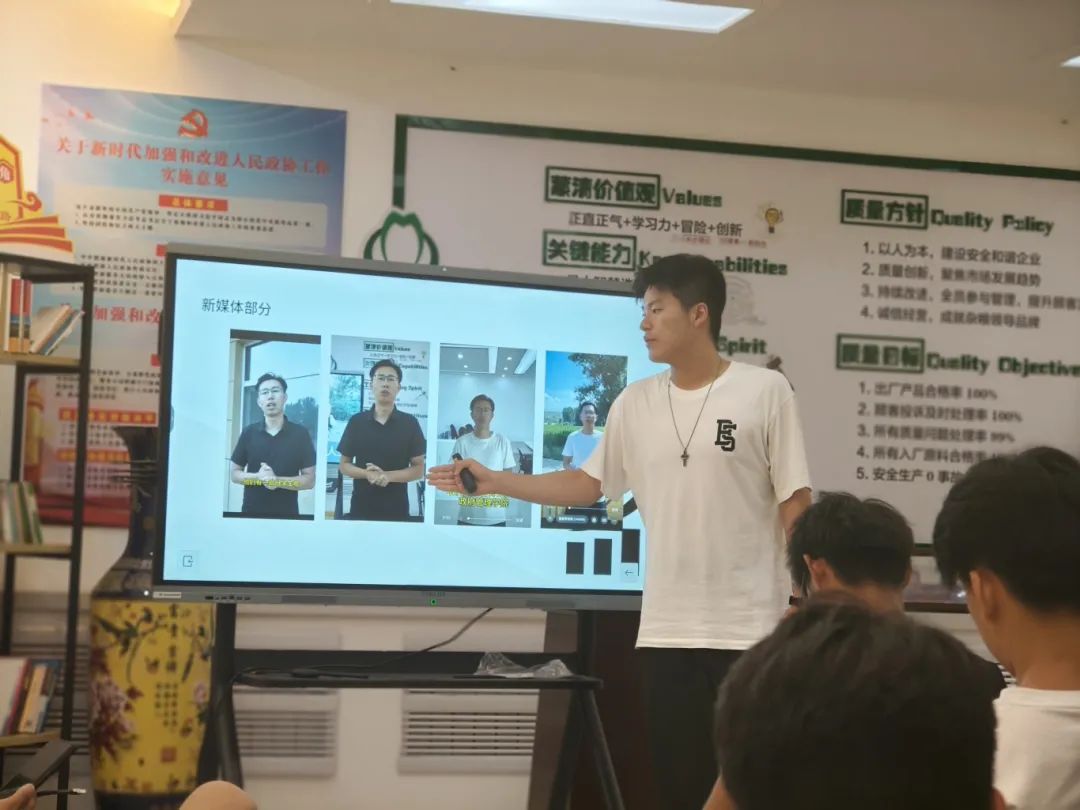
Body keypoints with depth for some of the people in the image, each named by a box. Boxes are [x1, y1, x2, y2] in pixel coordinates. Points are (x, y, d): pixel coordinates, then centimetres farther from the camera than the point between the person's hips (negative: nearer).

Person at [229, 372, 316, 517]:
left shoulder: (300, 433, -2)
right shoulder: (248, 433, 3)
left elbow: (310, 480, -3)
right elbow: (234, 474, 7)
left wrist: (278, 481, -17)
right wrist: (258, 477, -13)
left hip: (287, 514, -1)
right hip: (251, 512, 1)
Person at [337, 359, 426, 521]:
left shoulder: (410, 423, 0)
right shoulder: (356, 421, 3)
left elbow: (418, 469, 0)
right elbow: (344, 465, 7)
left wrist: (388, 475, -16)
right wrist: (367, 474, -13)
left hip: (396, 509, -1)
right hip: (361, 507, 1)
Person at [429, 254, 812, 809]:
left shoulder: (764, 392, -4)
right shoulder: (635, 402, 9)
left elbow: (794, 504, -4)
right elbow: (587, 485, 15)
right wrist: (493, 482, 7)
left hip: (748, 628, -4)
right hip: (666, 630, 5)